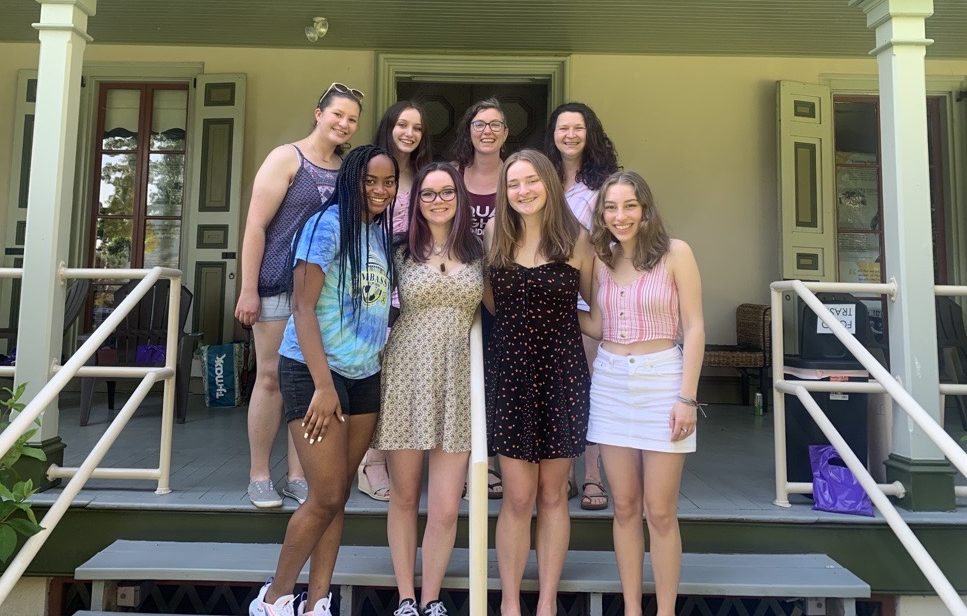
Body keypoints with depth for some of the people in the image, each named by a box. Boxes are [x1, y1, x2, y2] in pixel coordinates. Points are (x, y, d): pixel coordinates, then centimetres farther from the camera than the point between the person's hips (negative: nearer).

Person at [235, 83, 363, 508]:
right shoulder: (286, 158, -3)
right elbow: (256, 225, -7)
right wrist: (249, 289, -13)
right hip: (279, 285, -4)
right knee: (271, 377, 1)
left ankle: (298, 475, 18)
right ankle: (258, 476, 15)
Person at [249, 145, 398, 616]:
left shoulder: (383, 234, 11)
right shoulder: (327, 225, -10)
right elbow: (303, 307, -15)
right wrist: (323, 385, -19)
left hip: (365, 377, 7)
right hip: (314, 372, -6)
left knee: (337, 495, 9)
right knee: (327, 496, -4)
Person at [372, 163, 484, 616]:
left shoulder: (477, 251, 9)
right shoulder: (402, 252, 4)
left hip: (457, 380, 1)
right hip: (407, 376, -1)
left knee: (445, 508, 0)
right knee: (404, 498, 10)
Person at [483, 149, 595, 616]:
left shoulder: (575, 238, -2)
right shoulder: (495, 236, 3)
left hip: (562, 374, 0)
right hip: (510, 372, 1)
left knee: (552, 495, 10)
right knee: (518, 497, 2)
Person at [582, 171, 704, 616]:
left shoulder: (675, 253, -4)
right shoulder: (601, 260, 8)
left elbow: (694, 329, -6)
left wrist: (687, 397, -12)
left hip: (662, 381, -4)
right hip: (611, 383, 4)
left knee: (660, 511, 1)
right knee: (624, 506, 10)